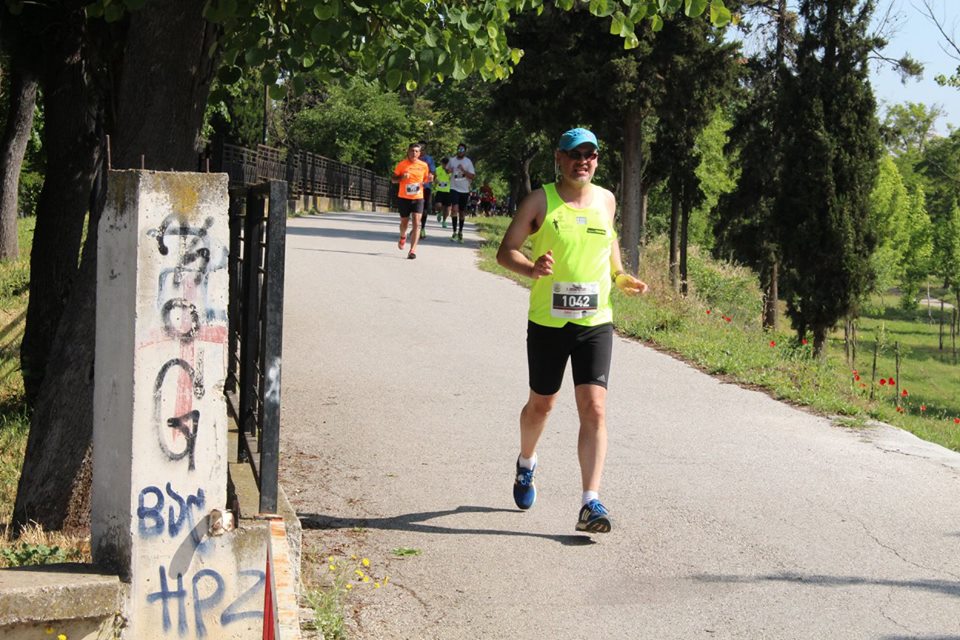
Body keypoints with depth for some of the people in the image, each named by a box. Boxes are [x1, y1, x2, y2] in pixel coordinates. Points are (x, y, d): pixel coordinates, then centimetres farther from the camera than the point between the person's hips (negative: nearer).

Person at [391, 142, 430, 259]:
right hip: (404, 197, 0)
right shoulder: (402, 164, -2)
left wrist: (429, 179, -7)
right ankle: (403, 237, 49)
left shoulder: (423, 165, 2)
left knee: (416, 223, -13)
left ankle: (413, 250, -14)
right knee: (404, 222, 14)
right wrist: (402, 177, -17)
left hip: (418, 198, 0)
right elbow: (393, 179, 3)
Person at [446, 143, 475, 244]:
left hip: (464, 190, 0)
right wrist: (448, 171, -2)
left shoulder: (468, 162, -2)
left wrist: (463, 170, -20)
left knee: (462, 212, 10)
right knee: (455, 209, -18)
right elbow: (447, 169, 22)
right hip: (454, 188, 0)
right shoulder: (452, 160, 4)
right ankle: (455, 232, -15)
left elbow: (472, 176, -7)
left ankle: (460, 232, 24)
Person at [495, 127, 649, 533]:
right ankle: (526, 464, 47)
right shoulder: (540, 200, -4)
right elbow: (505, 251, -4)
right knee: (541, 404, 15)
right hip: (547, 322, -1)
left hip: (596, 322, 1)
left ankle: (590, 504, -13)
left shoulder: (606, 200, 7)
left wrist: (620, 278, 11)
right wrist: (532, 270, -25)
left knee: (594, 409, -12)